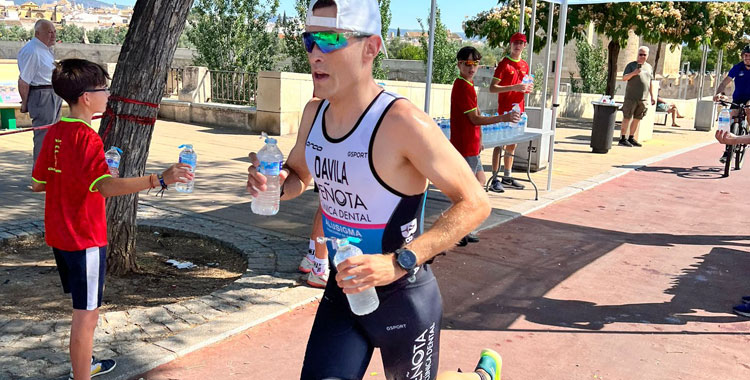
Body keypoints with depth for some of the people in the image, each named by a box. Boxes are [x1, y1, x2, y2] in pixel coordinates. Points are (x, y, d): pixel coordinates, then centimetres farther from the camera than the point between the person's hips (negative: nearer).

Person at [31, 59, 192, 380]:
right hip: (84, 238, -9)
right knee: (87, 313, 2)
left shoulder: (54, 133, 5)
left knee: (84, 306, 24)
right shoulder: (86, 137, -21)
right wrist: (159, 179, -44)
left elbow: (37, 183, 12)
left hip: (59, 236, 9)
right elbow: (107, 187, -36)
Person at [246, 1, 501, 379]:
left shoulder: (403, 123, -25)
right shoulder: (314, 113, -3)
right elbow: (299, 175, 15)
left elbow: (475, 203, -21)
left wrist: (399, 262, -31)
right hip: (343, 291, 5)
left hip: (403, 297, -5)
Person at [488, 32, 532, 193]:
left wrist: (528, 88, 3)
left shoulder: (525, 65, 15)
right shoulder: (504, 64, -6)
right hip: (504, 110, -7)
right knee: (500, 143, -6)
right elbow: (492, 88, -12)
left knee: (512, 144, 12)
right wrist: (513, 87, -22)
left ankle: (507, 177, 21)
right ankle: (495, 180, -5)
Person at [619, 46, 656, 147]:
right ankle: (622, 139, -4)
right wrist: (633, 73, -24)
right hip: (631, 97, -5)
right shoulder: (631, 65, 2)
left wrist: (652, 96, 17)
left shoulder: (649, 67, 17)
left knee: (637, 119, 6)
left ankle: (631, 138, 13)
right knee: (627, 118, -5)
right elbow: (624, 78, -6)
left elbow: (650, 83, 21)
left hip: (643, 99, 5)